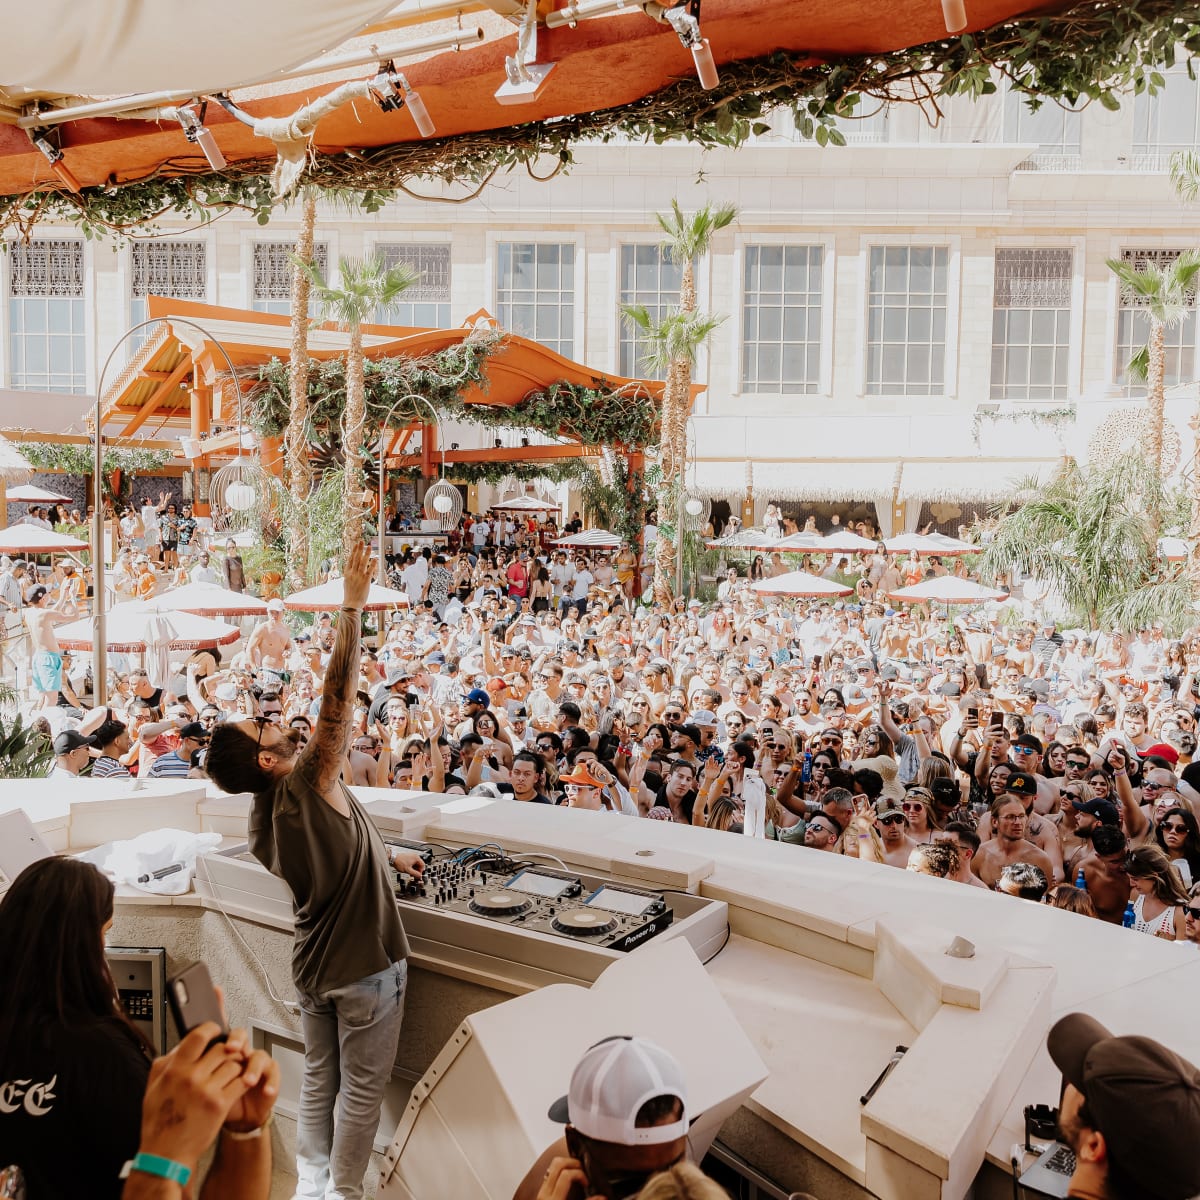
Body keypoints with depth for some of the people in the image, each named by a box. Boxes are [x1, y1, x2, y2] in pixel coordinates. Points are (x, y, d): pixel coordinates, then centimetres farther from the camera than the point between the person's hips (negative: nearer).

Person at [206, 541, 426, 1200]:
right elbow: (338, 695, -35)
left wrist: (389, 855, 27)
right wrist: (353, 604, -35)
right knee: (362, 1085, 10)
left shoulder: (261, 822, -3)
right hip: (365, 964, -7)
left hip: (312, 966, 7)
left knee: (318, 1075, 22)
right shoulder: (307, 783, -27)